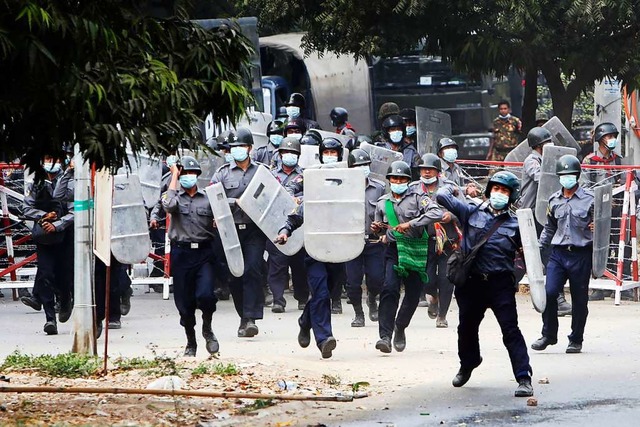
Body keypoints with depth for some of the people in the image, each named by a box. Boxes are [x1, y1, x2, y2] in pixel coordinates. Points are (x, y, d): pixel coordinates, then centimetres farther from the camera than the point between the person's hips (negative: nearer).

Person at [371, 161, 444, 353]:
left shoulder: (417, 198, 0)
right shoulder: (383, 202, 12)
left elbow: (437, 213, -17)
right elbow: (379, 227, 27)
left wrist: (410, 224, -21)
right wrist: (376, 228, 1)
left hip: (416, 251, -1)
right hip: (394, 250, 1)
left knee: (413, 293, 5)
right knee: (389, 290, -18)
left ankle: (400, 328, 31)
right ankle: (385, 336, -23)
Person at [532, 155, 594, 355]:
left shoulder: (589, 199, -1)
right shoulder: (554, 200, 12)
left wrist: (596, 228, -18)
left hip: (581, 255, -3)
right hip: (558, 253, 3)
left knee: (579, 299, 4)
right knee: (549, 293, -10)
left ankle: (576, 340, 17)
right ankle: (548, 334, 6)